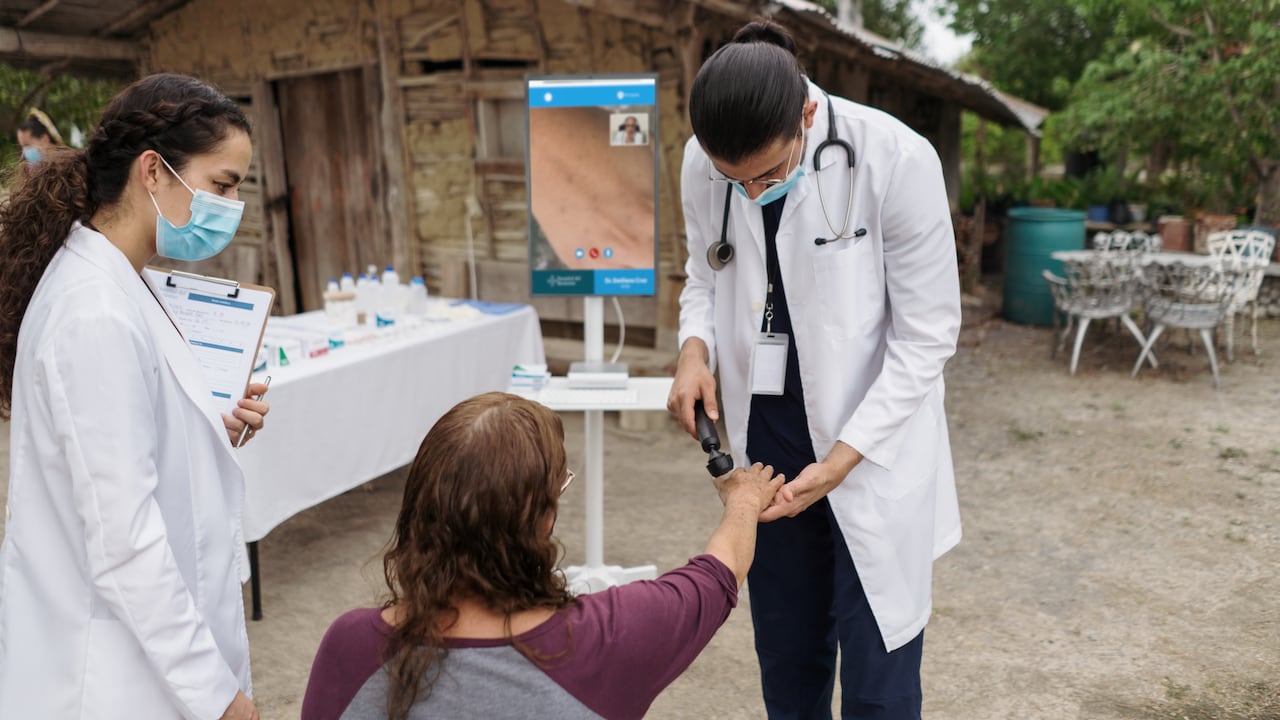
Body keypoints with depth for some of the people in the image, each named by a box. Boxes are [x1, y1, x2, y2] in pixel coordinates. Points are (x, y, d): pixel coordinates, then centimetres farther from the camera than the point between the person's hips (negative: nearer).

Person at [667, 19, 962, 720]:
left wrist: (839, 462, -18)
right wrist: (695, 350, -11)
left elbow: (925, 338, -14)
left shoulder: (896, 160, -19)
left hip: (873, 451, -3)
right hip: (764, 442, 4)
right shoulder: (701, 165, -7)